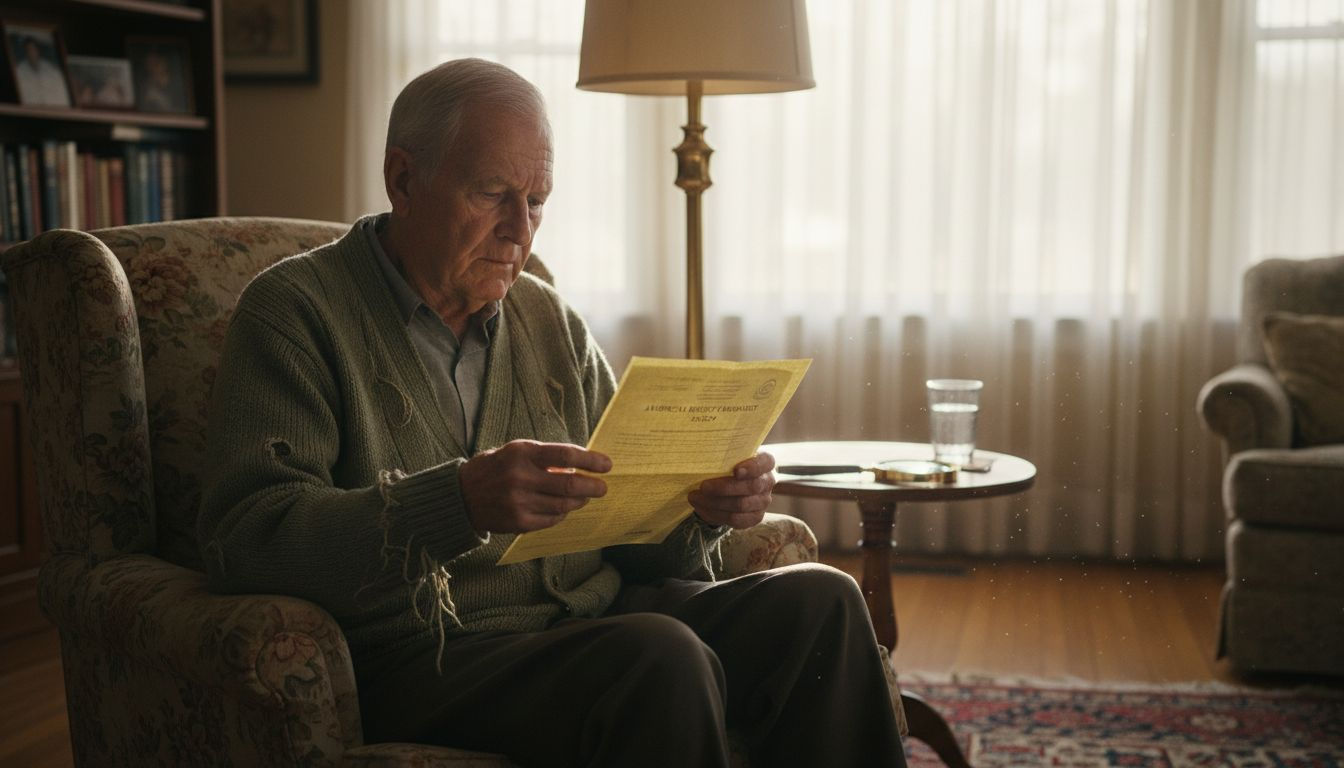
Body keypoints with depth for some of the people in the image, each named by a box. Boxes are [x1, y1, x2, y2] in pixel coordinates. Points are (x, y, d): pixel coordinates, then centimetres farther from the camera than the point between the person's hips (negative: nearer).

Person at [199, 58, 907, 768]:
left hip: (595, 618, 6)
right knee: (661, 660, -32)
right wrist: (460, 502, -30)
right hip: (420, 655, -6)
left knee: (818, 601, -14)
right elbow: (242, 535, -16)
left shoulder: (552, 322, 16)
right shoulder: (294, 310, -3)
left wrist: (701, 507, -7)